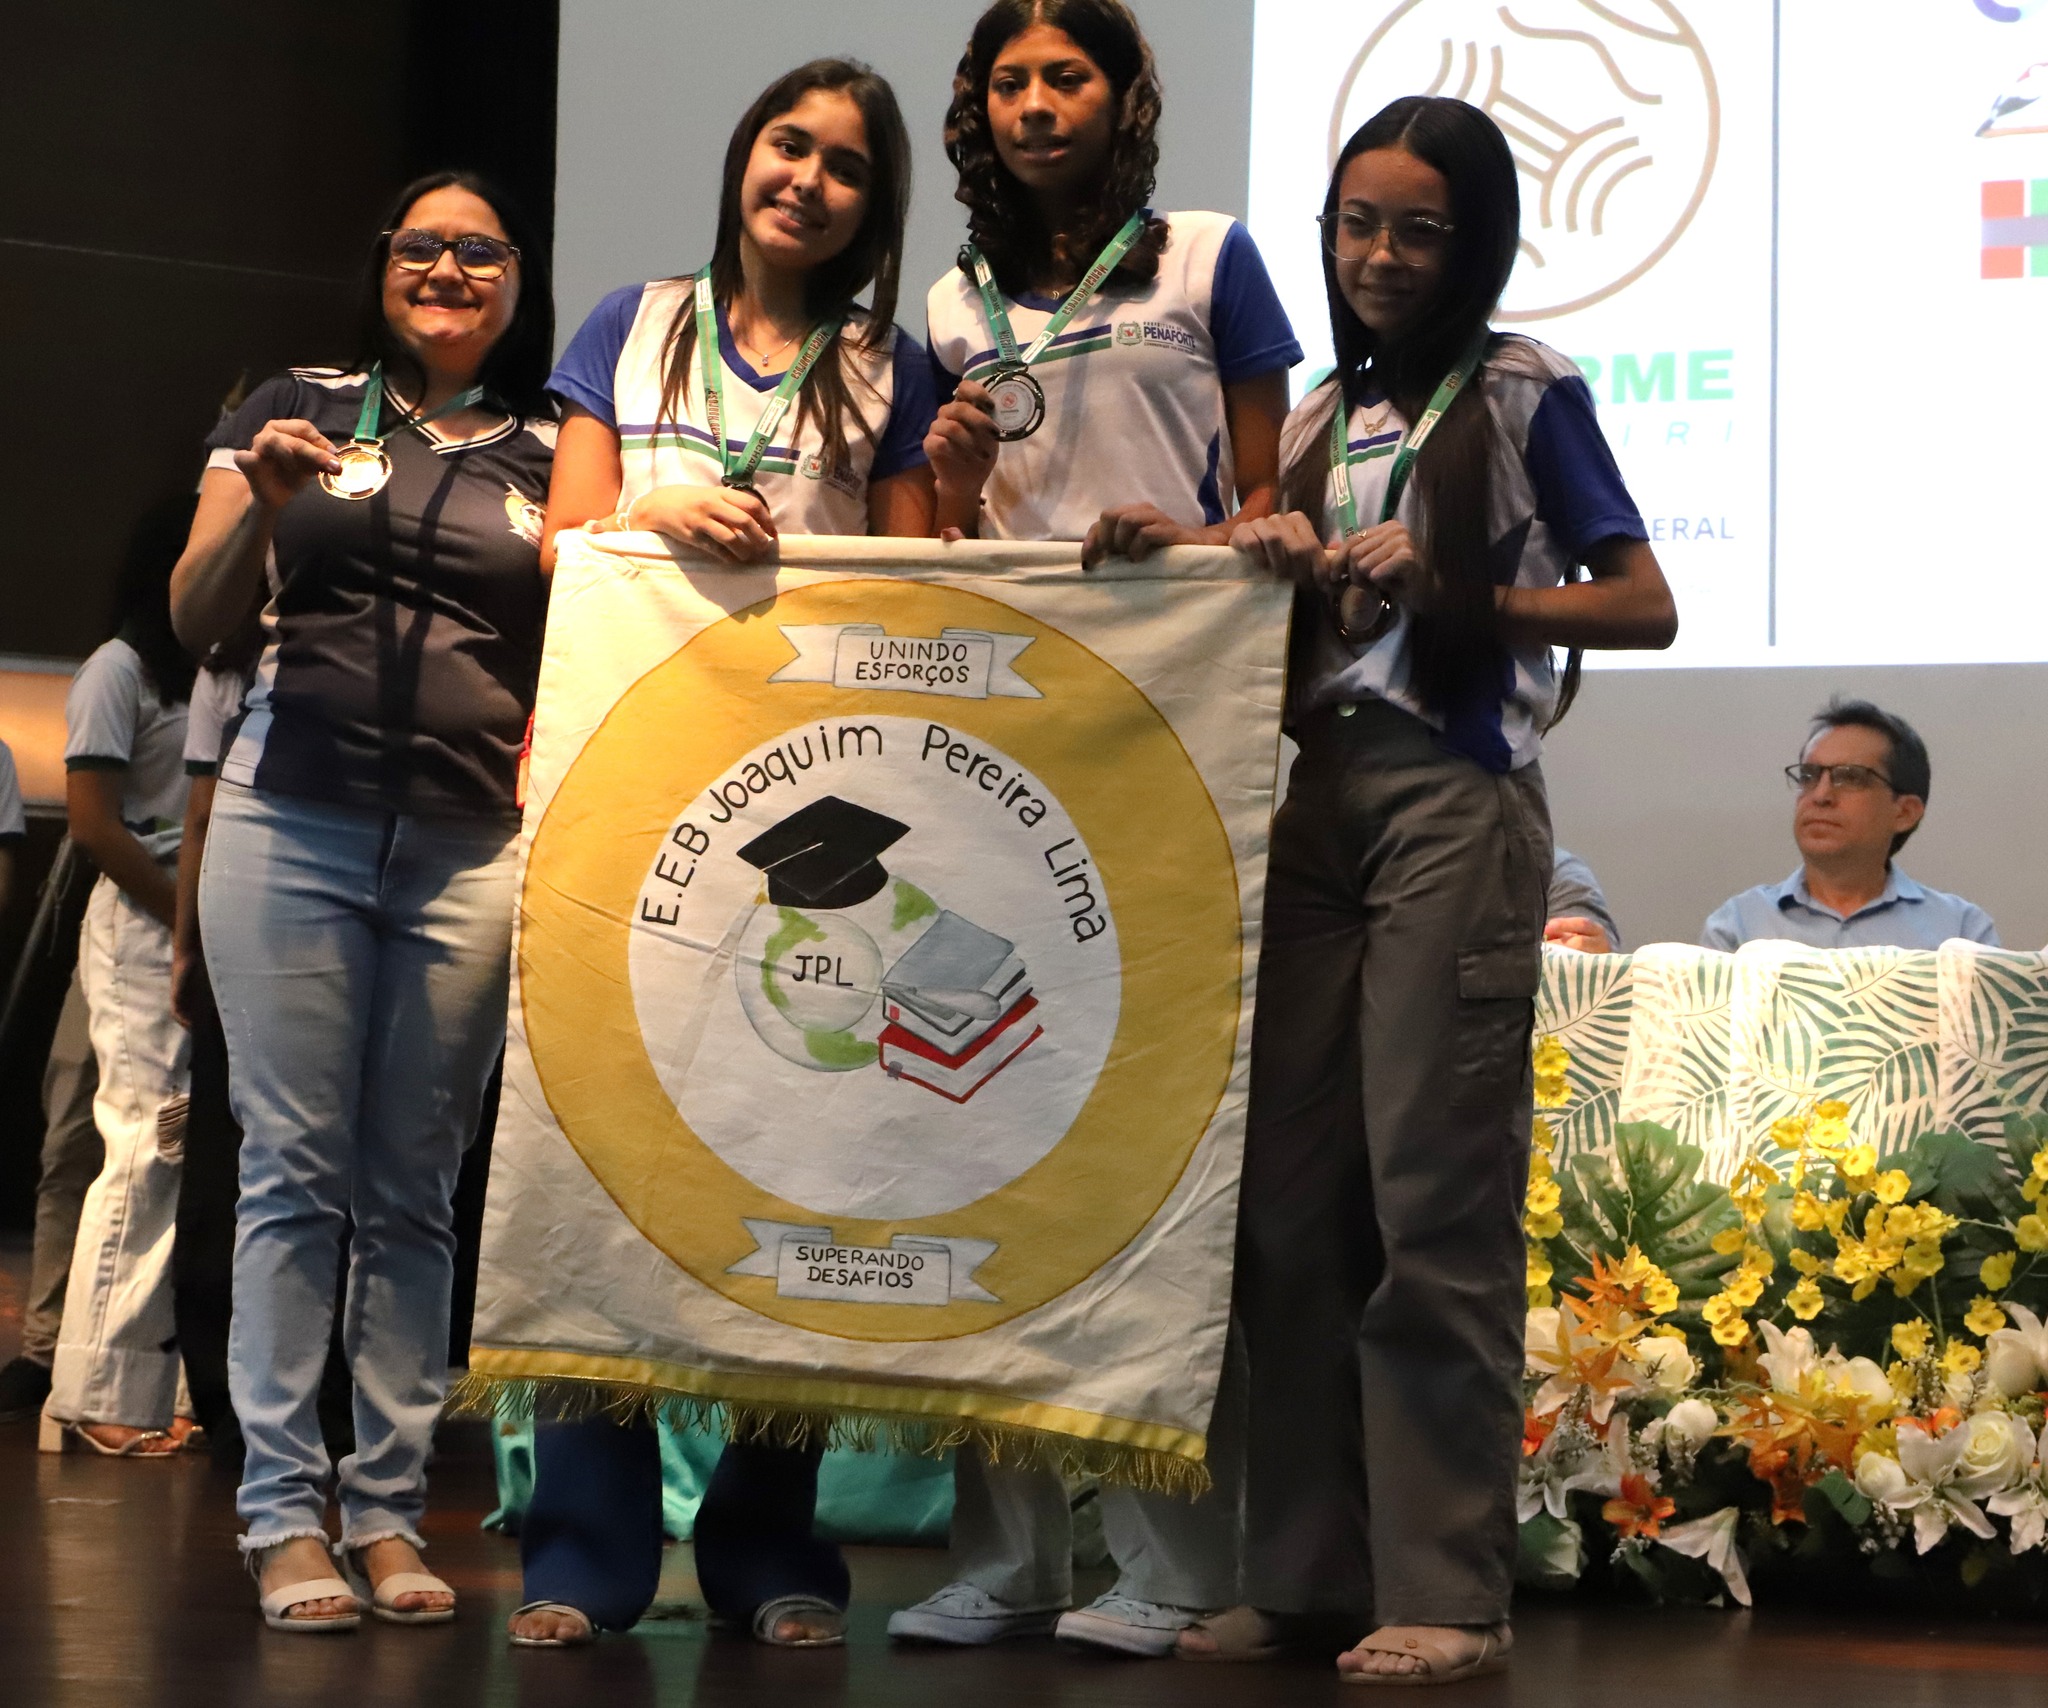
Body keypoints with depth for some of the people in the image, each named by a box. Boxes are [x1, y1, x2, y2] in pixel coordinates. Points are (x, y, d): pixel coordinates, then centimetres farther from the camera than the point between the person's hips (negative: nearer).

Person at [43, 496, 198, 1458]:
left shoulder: (206, 676, 21)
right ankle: (97, 1396, -11)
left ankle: (153, 1392, 1)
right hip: (141, 925, -7)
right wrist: (192, 912, -10)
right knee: (146, 1146, -12)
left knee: (188, 1152, 0)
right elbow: (93, 824, -8)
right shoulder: (118, 670, 0)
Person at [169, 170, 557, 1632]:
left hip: (475, 845, 1)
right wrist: (260, 503, -11)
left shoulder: (558, 457, 12)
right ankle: (284, 1512, -2)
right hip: (295, 823, -1)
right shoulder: (298, 411, 10)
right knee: (295, 1170, -4)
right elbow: (199, 622, 6)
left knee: (416, 1192, 3)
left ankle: (390, 1510, 6)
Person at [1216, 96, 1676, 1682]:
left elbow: (1643, 605, -2)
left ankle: (1446, 1590, -7)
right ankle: (1305, 1566, 9)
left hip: (1453, 793, -6)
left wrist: (1451, 590, -11)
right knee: (1288, 1188, 3)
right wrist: (1274, 569, 2)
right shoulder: (1321, 417, 18)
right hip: (1310, 791, 6)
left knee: (1435, 1193, -9)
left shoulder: (1525, 391, 2)